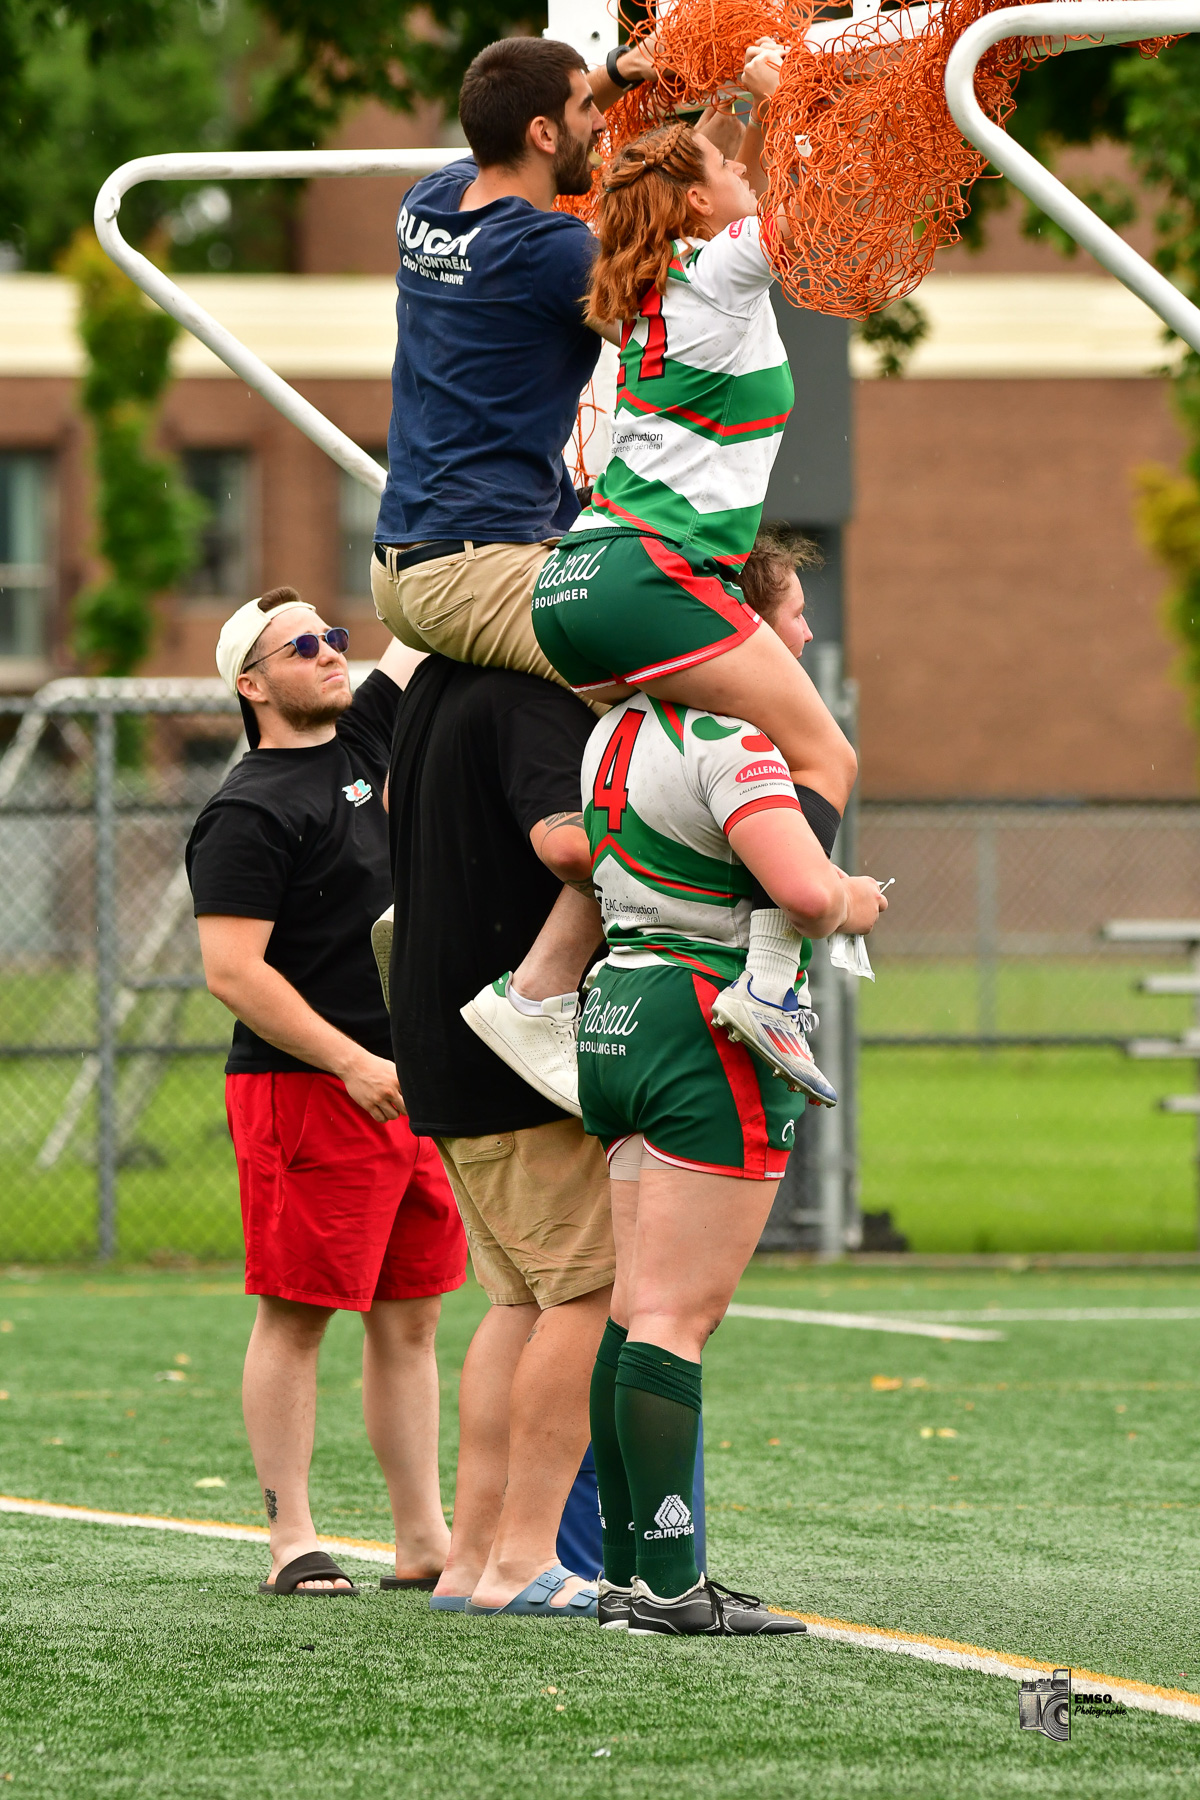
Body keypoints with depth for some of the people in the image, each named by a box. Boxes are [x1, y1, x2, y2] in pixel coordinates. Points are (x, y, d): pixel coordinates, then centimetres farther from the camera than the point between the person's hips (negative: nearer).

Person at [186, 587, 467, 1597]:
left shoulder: (358, 741, 13)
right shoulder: (249, 813, -11)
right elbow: (233, 970, -16)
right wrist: (353, 1064, -19)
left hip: (406, 1085, 8)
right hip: (304, 1089, -8)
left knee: (410, 1317, 9)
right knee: (296, 1318, -4)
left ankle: (426, 1541, 12)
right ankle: (292, 1544, -2)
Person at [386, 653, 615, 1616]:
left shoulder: (434, 690, 15)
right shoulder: (529, 701, -14)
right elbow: (566, 841, -30)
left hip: (443, 1055, 10)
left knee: (525, 1299, 12)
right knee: (595, 1286, -8)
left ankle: (472, 1553, 8)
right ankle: (523, 1558, -11)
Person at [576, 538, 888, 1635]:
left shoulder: (618, 729, 13)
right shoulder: (730, 741, -16)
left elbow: (570, 850, 31)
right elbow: (802, 889, -28)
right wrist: (853, 904, -6)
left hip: (617, 1013, 9)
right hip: (711, 1029, -9)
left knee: (636, 1308, 10)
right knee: (677, 1313, -10)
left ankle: (630, 1568, 12)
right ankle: (667, 1586, -11)